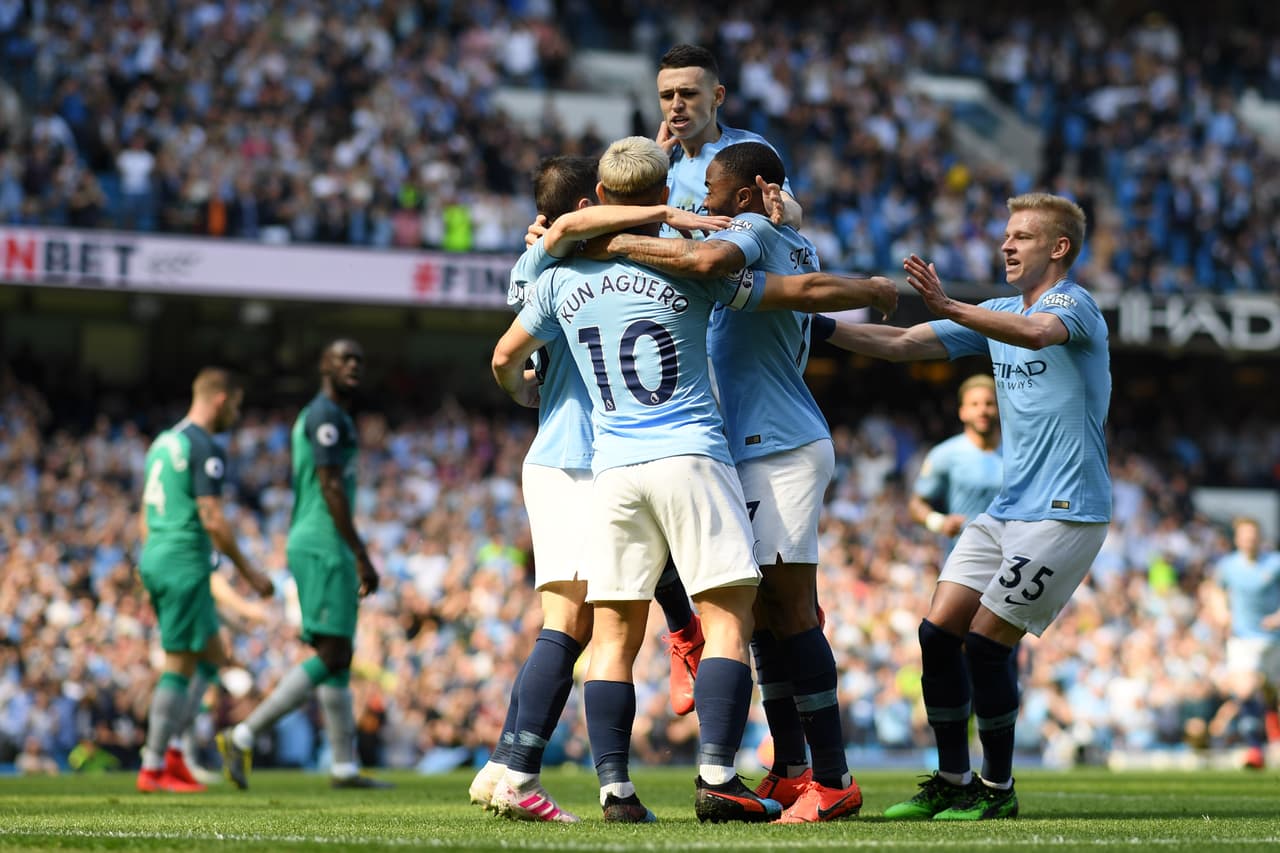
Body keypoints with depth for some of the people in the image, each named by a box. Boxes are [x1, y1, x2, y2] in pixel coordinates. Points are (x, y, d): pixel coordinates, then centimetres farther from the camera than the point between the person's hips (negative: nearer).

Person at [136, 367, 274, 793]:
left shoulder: (164, 442, 17)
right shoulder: (204, 448, -12)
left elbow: (145, 518, 20)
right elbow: (212, 519, -18)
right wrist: (249, 572, -10)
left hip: (154, 557, 10)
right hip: (185, 564, -10)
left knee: (213, 659, 15)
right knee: (180, 668, -4)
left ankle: (169, 749, 9)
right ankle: (154, 768, -2)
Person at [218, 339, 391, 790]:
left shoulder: (313, 418, 22)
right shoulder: (326, 415, -11)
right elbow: (331, 488, -18)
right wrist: (362, 558, -20)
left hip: (309, 547, 11)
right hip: (325, 549, -11)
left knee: (338, 658, 10)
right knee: (332, 657, -14)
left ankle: (345, 766, 12)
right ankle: (243, 737, -16)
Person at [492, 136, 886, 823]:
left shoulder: (563, 278, 8)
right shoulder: (688, 269, -2)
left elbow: (504, 359, 21)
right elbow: (806, 291, 2)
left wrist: (523, 392, 44)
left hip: (612, 469, 4)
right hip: (692, 458, -4)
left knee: (614, 634, 6)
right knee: (727, 617, -3)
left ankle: (614, 786, 0)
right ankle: (716, 778, -14)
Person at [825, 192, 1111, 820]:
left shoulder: (1076, 306, -9)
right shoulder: (997, 314, 15)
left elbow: (1036, 332, -34)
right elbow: (901, 345, 13)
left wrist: (948, 308, -45)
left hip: (1066, 513, -8)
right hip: (1006, 510, 8)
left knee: (985, 643, -11)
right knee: (938, 634, 1)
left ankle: (997, 788, 3)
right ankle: (951, 782, 11)